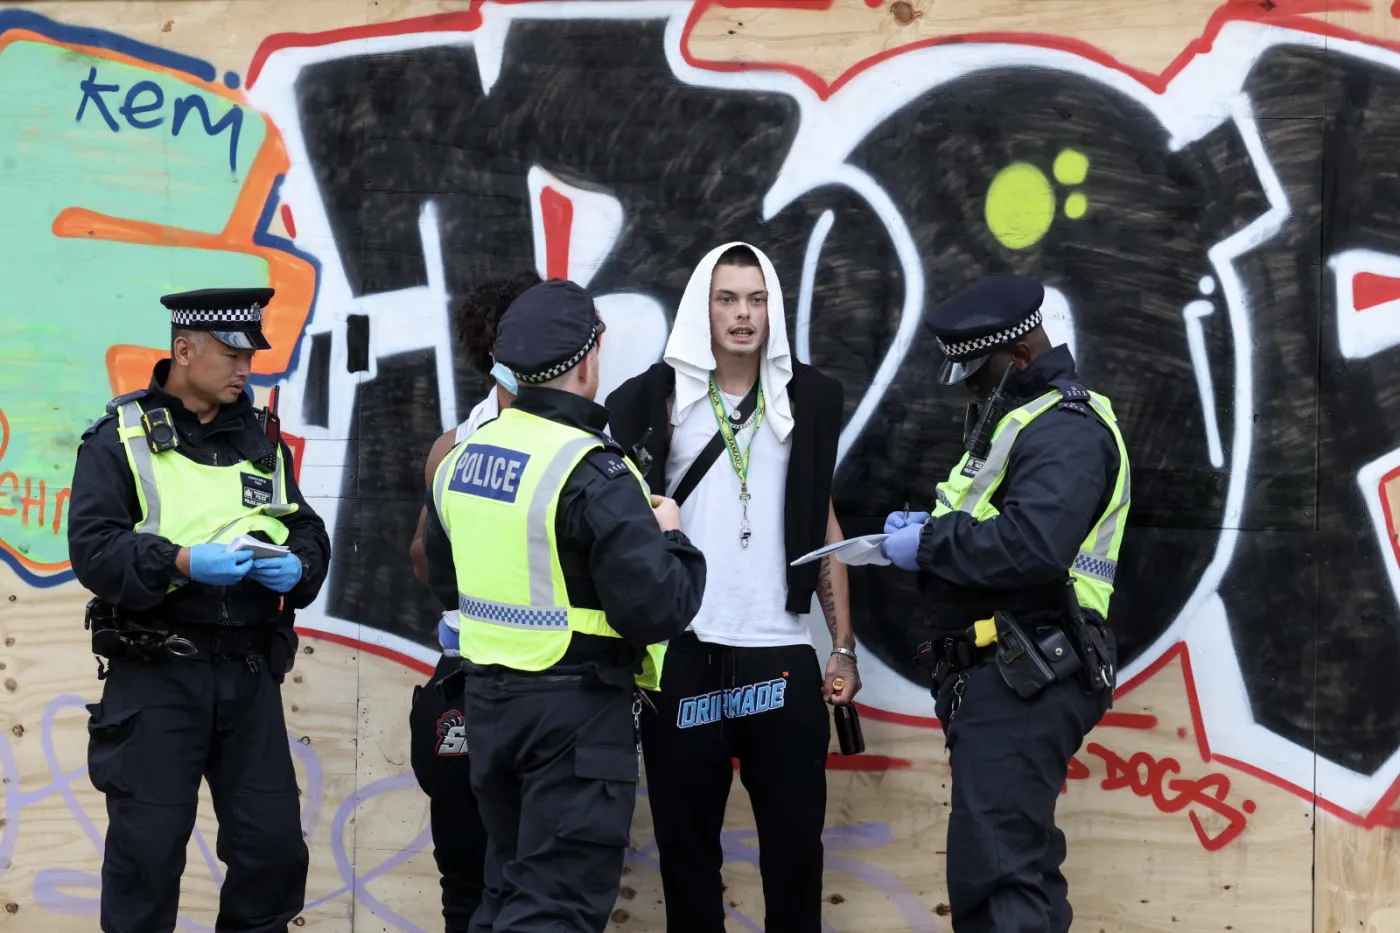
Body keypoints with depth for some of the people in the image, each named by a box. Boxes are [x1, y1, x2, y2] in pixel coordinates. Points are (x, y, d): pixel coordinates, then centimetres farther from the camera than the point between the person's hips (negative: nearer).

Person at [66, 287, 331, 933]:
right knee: (147, 850, 0)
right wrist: (182, 563, -23)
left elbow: (308, 533, 16)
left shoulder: (264, 442, 14)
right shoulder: (120, 440, -1)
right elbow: (93, 550, -10)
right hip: (155, 675, -4)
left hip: (250, 672, 4)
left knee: (274, 844, 5)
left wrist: (297, 566, -7)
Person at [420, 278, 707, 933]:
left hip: (487, 701, 8)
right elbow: (658, 609, -22)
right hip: (578, 711, -8)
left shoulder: (462, 458, 6)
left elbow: (444, 579, 20)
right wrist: (670, 538, -4)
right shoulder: (593, 473, -19)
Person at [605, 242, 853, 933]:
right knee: (686, 843, 6)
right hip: (684, 656, -1)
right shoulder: (658, 396, 0)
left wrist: (843, 647, 10)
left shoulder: (806, 397, 8)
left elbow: (821, 524, 14)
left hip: (783, 656, 1)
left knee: (794, 844, 4)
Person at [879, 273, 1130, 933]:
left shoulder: (1066, 429, -14)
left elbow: (1033, 544, -29)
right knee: (1021, 857, 17)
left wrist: (930, 544, -17)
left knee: (994, 868, -14)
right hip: (1006, 680, 11)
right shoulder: (1018, 419, 20)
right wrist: (932, 529, 7)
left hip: (1023, 685, -11)